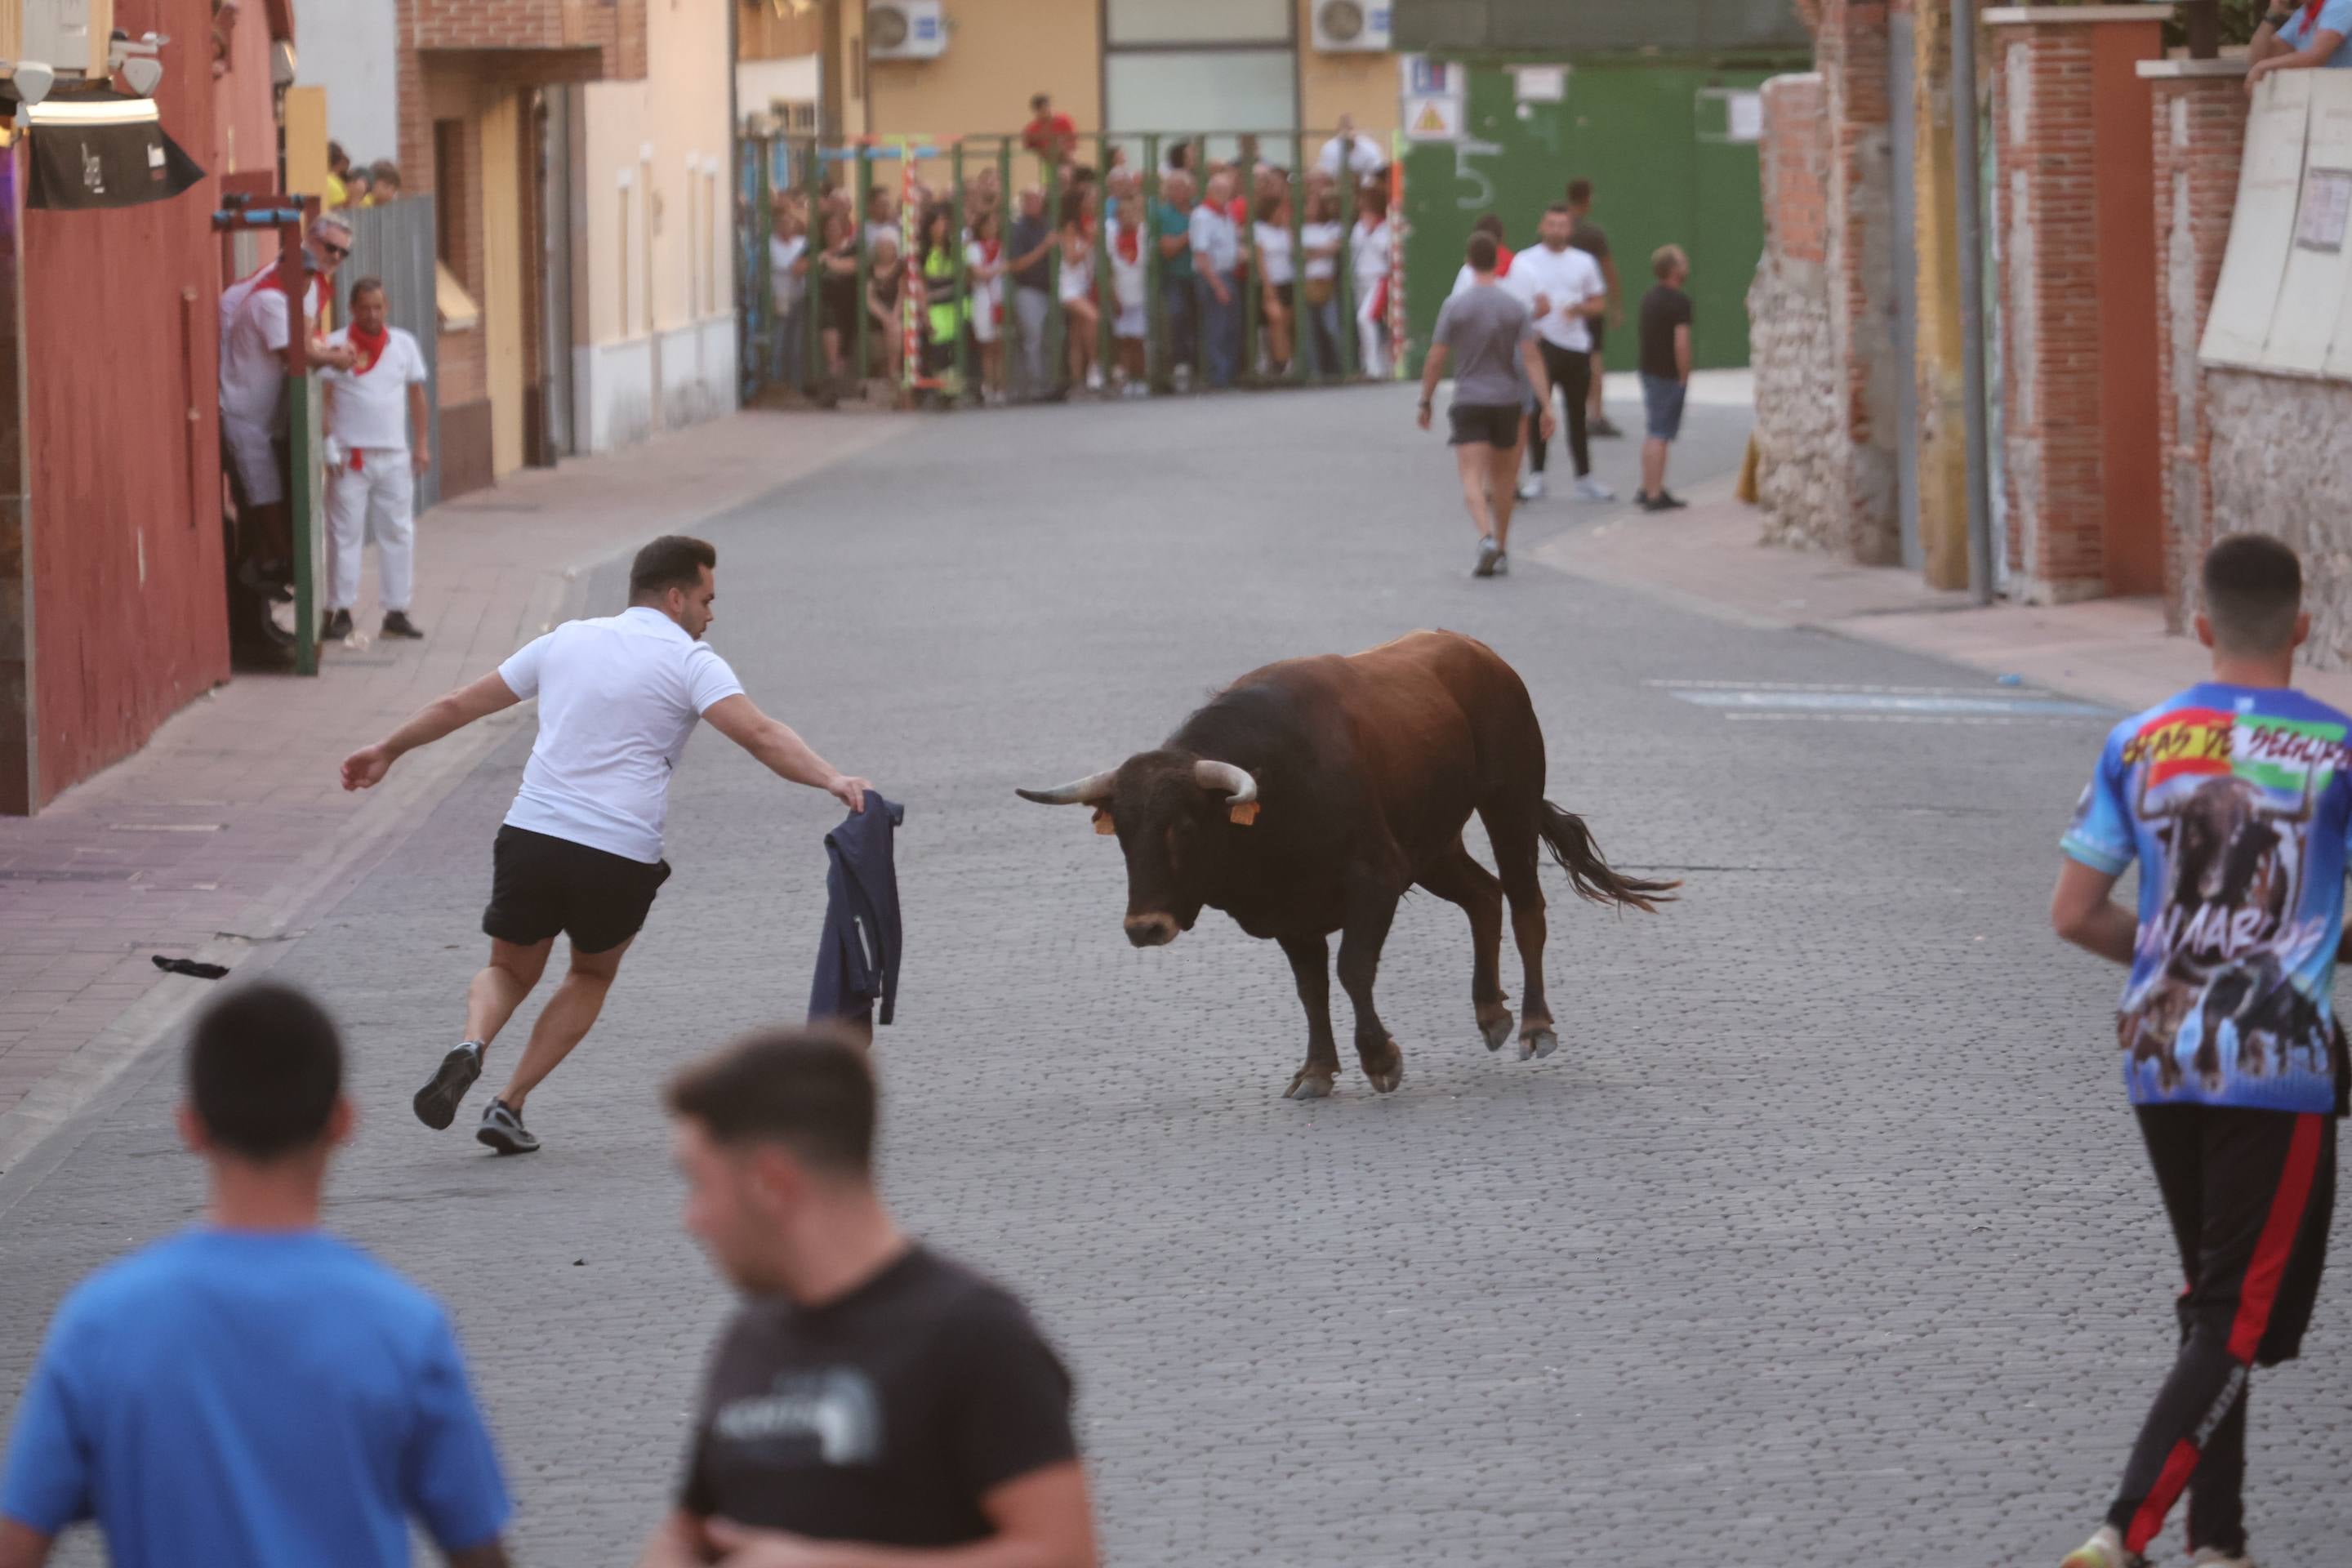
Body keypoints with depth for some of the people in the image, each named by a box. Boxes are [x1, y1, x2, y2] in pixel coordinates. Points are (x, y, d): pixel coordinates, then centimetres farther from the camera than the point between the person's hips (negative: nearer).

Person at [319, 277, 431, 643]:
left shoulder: (404, 345, 8)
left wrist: (423, 444, 9)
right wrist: (329, 447, -12)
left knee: (398, 533, 4)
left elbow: (417, 396, 14)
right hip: (350, 457, -4)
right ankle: (339, 611, 1)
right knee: (345, 533, -3)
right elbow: (323, 398, -5)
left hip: (394, 457, 4)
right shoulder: (337, 345, -4)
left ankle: (396, 611, 9)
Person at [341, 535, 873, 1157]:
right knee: (593, 975, 24)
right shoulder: (688, 660, 0)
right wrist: (832, 779, -24)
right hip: (619, 858, -3)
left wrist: (388, 751, 36)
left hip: (530, 838, 3)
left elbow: (459, 704, 24)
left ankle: (471, 1046, -13)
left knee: (509, 972, 22)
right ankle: (508, 1106, 11)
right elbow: (759, 735, -18)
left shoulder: (567, 640, 15)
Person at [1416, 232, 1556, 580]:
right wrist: (1546, 407, -10)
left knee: (1472, 479, -8)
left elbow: (1436, 359, -5)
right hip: (1507, 399, 2)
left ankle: (1487, 539, -31)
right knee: (1501, 480, 16)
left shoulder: (1455, 306, -6)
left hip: (1469, 402, -2)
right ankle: (1501, 552, 23)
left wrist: (1426, 401, 7)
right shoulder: (1517, 307, -3)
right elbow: (1531, 358, -9)